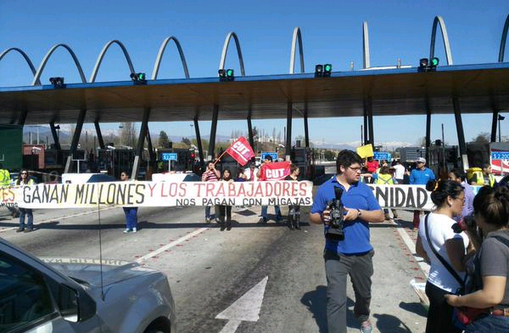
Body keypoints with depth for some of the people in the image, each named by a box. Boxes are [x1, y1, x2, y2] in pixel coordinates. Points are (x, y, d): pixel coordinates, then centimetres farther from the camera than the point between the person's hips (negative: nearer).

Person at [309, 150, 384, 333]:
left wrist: (358, 213, -17)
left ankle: (363, 317, 55)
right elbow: (312, 216, 2)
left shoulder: (364, 188, 3)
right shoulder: (325, 189, -3)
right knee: (336, 299, -7)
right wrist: (323, 217, -21)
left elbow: (379, 216, 0)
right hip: (335, 254, -3)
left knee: (364, 292, 24)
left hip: (362, 253, 3)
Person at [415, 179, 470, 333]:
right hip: (450, 291, -8)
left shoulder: (426, 219, 3)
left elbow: (419, 250, 16)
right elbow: (460, 266, -22)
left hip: (433, 284, 8)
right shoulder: (450, 226, -24)